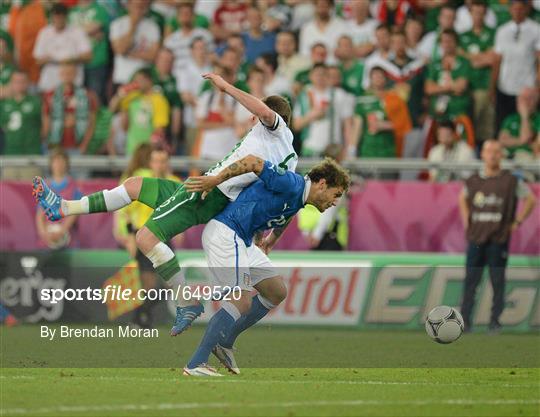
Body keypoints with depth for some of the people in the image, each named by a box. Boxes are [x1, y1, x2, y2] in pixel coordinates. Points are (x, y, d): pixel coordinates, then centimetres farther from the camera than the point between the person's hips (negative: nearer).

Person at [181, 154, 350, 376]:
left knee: (277, 292, 12)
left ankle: (224, 342, 17)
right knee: (242, 302, -17)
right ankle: (195, 364, -18)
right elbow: (253, 161, -21)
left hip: (242, 241, 10)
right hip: (225, 234, -10)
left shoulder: (298, 201, 13)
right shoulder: (292, 184, -17)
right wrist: (215, 180, -16)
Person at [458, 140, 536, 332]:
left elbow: (531, 199, 6)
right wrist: (466, 220, 15)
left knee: (498, 281, -1)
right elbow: (463, 198, 28)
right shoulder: (473, 181, 8)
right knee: (471, 280, 1)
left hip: (499, 239, -3)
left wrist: (517, 222, 1)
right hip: (476, 238, 3)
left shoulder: (511, 181, -2)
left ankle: (495, 320, 4)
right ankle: (465, 320, 4)